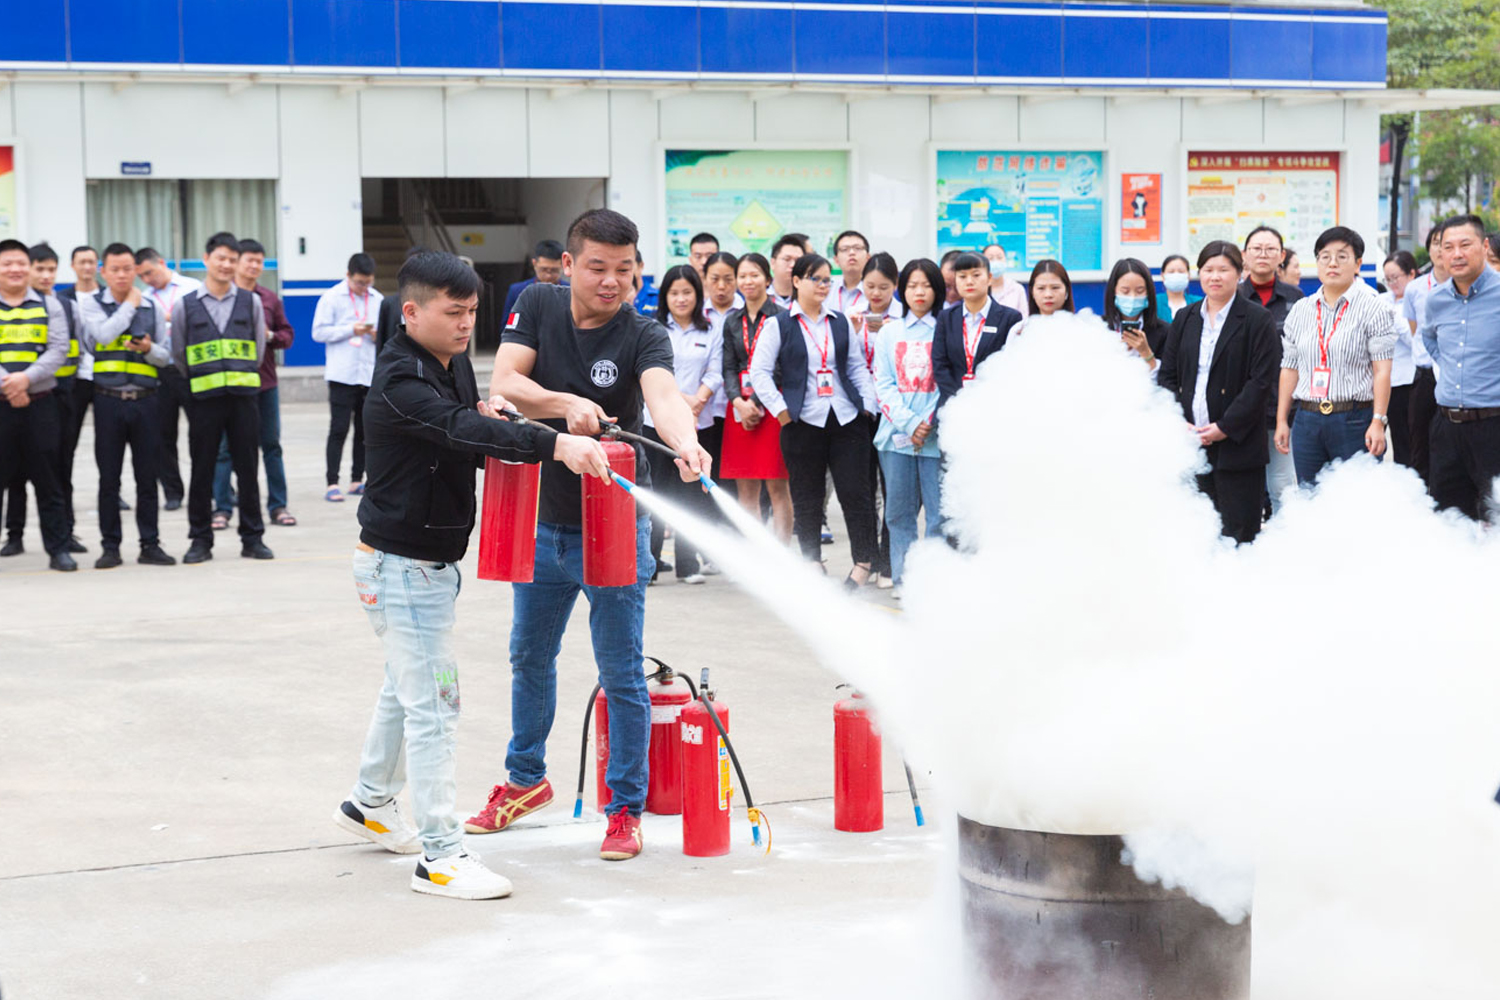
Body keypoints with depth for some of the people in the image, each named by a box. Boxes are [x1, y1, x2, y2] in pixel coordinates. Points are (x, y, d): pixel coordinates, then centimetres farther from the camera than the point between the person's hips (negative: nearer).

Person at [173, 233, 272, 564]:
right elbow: (178, 354, 12)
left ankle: (252, 538, 11)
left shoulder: (251, 302, 7)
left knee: (248, 469, 4)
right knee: (202, 471, 2)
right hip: (203, 399, -1)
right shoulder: (186, 305, 4)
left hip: (243, 396, 1)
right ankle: (200, 539, 10)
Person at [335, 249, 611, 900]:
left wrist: (484, 416, -6)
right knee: (432, 703, -9)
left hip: (435, 560, 10)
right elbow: (457, 430, -40)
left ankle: (370, 802, 43)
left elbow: (470, 424, 21)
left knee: (406, 687, 24)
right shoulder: (401, 382, -24)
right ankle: (439, 855, -5)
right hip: (400, 564, -10)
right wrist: (555, 444, -52)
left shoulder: (455, 363, 6)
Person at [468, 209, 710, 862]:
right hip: (543, 521, 4)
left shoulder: (643, 336, -16)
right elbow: (504, 381, -15)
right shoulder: (537, 306, -4)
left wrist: (686, 444, -57)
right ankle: (526, 780, 41)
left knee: (621, 673, 0)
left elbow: (663, 396, -35)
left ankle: (626, 809, 14)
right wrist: (567, 403, -33)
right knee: (530, 657, 20)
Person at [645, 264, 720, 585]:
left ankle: (688, 564, 12)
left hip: (698, 423, 2)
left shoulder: (711, 333, 11)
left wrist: (698, 399, -14)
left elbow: (715, 374, 5)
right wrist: (681, 399, -16)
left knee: (692, 494, 4)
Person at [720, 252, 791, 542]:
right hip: (740, 407, 5)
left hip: (772, 406, -5)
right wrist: (739, 401, -8)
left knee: (777, 487, -5)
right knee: (746, 490, 5)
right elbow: (729, 367, 9)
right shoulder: (732, 321, 14)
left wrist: (756, 402, -13)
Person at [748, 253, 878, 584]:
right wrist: (780, 410, -8)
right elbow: (759, 372, -1)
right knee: (806, 497, 3)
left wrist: (867, 404, 5)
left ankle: (864, 561, 5)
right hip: (804, 422, -2)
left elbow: (857, 366, 16)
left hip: (847, 419, 2)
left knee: (855, 491, -2)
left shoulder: (840, 323, 12)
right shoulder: (779, 325, 2)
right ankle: (812, 562, 14)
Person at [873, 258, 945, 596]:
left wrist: (929, 423, -11)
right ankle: (904, 577, 10)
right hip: (896, 433, 3)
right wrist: (909, 423, -7)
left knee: (940, 509, -6)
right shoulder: (889, 332, 13)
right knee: (899, 510, 4)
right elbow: (883, 385, 6)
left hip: (937, 435, -3)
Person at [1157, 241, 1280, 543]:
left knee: (1238, 534, -3)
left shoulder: (1257, 319, 0)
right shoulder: (1184, 320, 15)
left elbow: (1262, 380, -7)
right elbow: (1167, 376, 13)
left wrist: (1225, 427, -13)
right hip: (1189, 444, 4)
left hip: (1237, 446, -4)